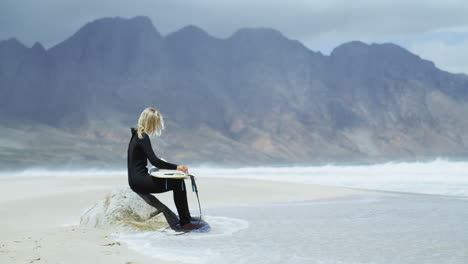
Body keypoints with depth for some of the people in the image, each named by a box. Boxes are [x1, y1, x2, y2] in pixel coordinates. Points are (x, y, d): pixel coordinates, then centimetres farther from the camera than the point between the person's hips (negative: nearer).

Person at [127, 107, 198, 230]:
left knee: (178, 181, 12)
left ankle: (186, 217, 19)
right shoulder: (143, 137, -16)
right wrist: (176, 167, -20)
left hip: (137, 179, 10)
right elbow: (154, 161, -23)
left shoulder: (137, 135, 14)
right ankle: (185, 222, -7)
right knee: (178, 183, -11)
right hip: (139, 181, -10)